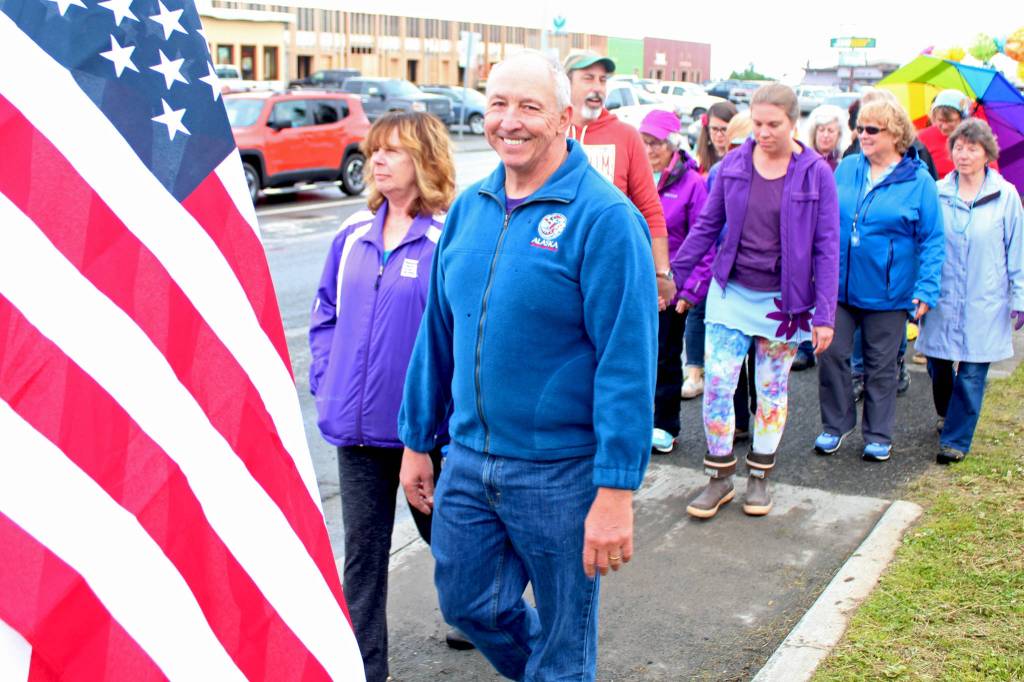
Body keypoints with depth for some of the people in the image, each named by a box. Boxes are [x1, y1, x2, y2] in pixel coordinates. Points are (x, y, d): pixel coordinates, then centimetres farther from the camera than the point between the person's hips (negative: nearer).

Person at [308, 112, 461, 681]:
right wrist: (326, 381, 5)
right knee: (363, 550, 11)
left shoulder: (450, 235, -13)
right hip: (357, 423, 5)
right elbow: (326, 313, 14)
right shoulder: (355, 235, 5)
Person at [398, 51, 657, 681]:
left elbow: (627, 362, -19)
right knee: (466, 602, 19)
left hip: (561, 470, -6)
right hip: (469, 458, 6)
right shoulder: (470, 207, 4)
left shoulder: (603, 217, -16)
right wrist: (417, 441, 12)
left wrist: (616, 492, -21)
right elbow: (438, 333, 10)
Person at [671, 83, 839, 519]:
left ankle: (759, 477, 26)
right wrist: (674, 275, 0)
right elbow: (707, 225, 5)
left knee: (772, 389, 10)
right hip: (732, 294, 2)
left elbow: (826, 248, -7)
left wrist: (824, 314, -10)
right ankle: (720, 477, 12)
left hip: (783, 301, -1)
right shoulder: (733, 165, -2)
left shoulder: (816, 174, -7)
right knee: (716, 384, -4)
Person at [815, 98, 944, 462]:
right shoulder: (846, 169, 3)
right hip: (839, 285, 3)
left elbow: (932, 240, -6)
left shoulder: (918, 181, -7)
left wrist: (926, 289, -12)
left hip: (887, 293, -3)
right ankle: (835, 425, 21)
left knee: (881, 366, 9)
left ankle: (878, 435, 24)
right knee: (831, 354, 2)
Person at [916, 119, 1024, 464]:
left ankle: (956, 439, 11)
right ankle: (947, 414, 39)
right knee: (937, 365, 10)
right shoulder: (937, 193, 1)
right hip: (942, 300, 2)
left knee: (971, 373, 0)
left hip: (984, 304, -2)